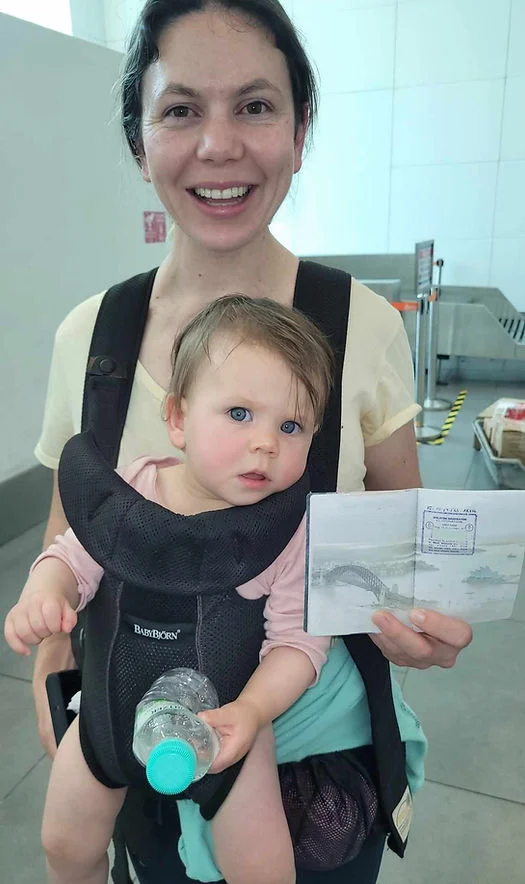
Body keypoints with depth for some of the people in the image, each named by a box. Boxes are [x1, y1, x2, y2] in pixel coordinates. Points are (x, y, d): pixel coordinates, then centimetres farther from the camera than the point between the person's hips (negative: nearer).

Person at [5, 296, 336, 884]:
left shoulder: (293, 526, -23)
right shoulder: (132, 490, -18)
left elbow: (297, 637, -20)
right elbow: (74, 558, -4)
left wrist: (251, 709, -33)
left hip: (225, 708, -2)